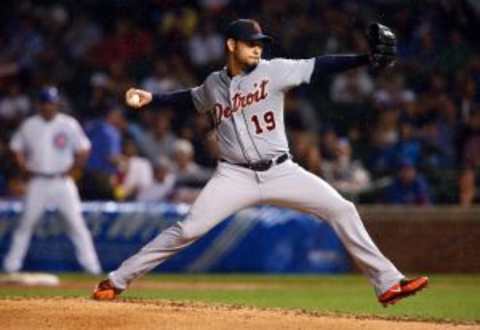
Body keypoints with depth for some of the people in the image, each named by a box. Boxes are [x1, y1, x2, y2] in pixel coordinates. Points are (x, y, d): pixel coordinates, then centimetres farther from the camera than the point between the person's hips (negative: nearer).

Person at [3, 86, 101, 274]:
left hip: (62, 181, -1)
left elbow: (83, 151, 2)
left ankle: (91, 265, -3)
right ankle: (12, 264, 5)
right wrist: (26, 168, 1)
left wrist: (70, 170, -5)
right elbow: (17, 148, 13)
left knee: (76, 222, -6)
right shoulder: (29, 125, 3)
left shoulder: (69, 124, -2)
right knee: (26, 222, -1)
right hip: (38, 182, 1)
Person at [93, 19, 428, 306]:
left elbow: (319, 67, -12)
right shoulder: (214, 84, 4)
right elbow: (191, 98, 25)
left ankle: (387, 283, -5)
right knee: (188, 230, -11)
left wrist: (367, 59, -22)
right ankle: (117, 280, -1)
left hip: (281, 172, 0)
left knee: (342, 210, -11)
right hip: (235, 176, 0)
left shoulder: (274, 70, -4)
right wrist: (151, 98, 16)